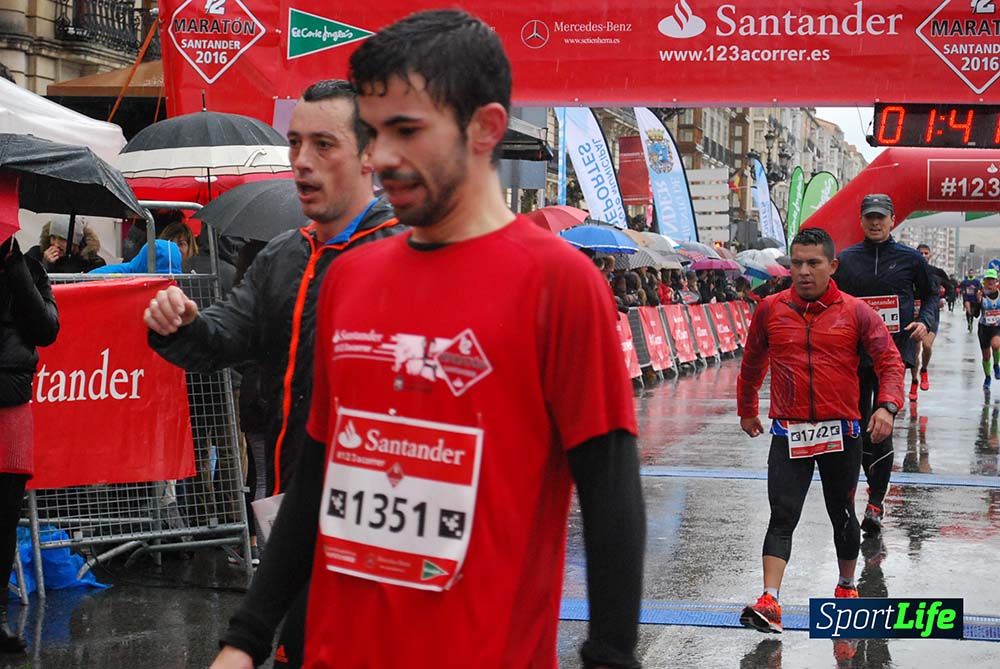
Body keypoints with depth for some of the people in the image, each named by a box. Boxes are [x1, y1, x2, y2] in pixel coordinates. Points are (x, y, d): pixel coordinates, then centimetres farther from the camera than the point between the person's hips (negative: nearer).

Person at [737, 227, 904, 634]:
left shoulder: (855, 312, -2)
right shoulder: (770, 310, 2)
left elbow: (890, 361, -2)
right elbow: (752, 364, 17)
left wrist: (887, 405, -19)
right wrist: (747, 411, 26)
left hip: (842, 432, 0)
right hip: (789, 433, 0)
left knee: (842, 515, 14)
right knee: (783, 517, -9)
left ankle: (847, 587, 35)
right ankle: (769, 603, -16)